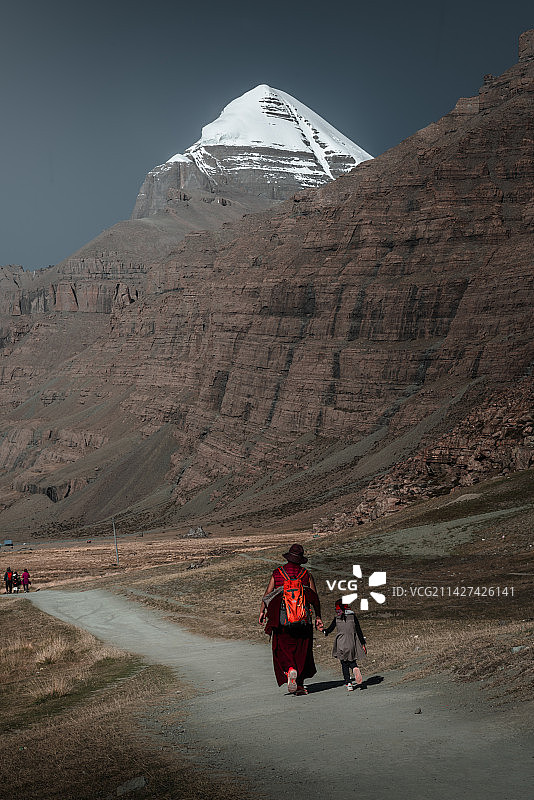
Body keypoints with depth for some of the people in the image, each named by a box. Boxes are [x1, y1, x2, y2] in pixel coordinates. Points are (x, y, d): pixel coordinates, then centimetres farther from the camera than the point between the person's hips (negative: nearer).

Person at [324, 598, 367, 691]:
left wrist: (325, 631, 33)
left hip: (341, 644, -1)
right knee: (351, 661, 18)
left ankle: (348, 683, -2)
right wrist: (363, 643, 6)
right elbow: (359, 631, 2)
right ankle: (355, 668, -16)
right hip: (352, 643, 1)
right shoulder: (353, 616, 3)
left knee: (344, 664, 8)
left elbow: (330, 629, 9)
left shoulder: (336, 619, 1)